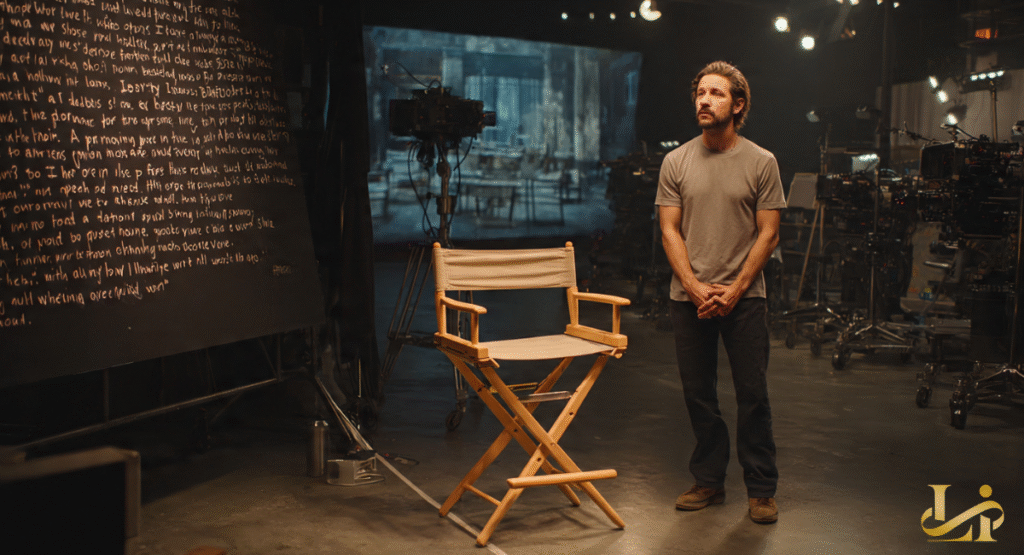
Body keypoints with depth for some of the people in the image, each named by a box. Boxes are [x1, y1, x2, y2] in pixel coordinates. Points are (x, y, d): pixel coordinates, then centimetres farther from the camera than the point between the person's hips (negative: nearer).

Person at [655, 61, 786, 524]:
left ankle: (761, 490, 11)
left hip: (744, 297, -2)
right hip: (689, 298, 2)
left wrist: (734, 291, -10)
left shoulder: (761, 162, 0)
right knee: (698, 395, 9)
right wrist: (696, 288, -9)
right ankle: (709, 481, 23)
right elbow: (670, 230, 2)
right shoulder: (676, 162, 4)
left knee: (753, 394, 0)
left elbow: (768, 233, -2)